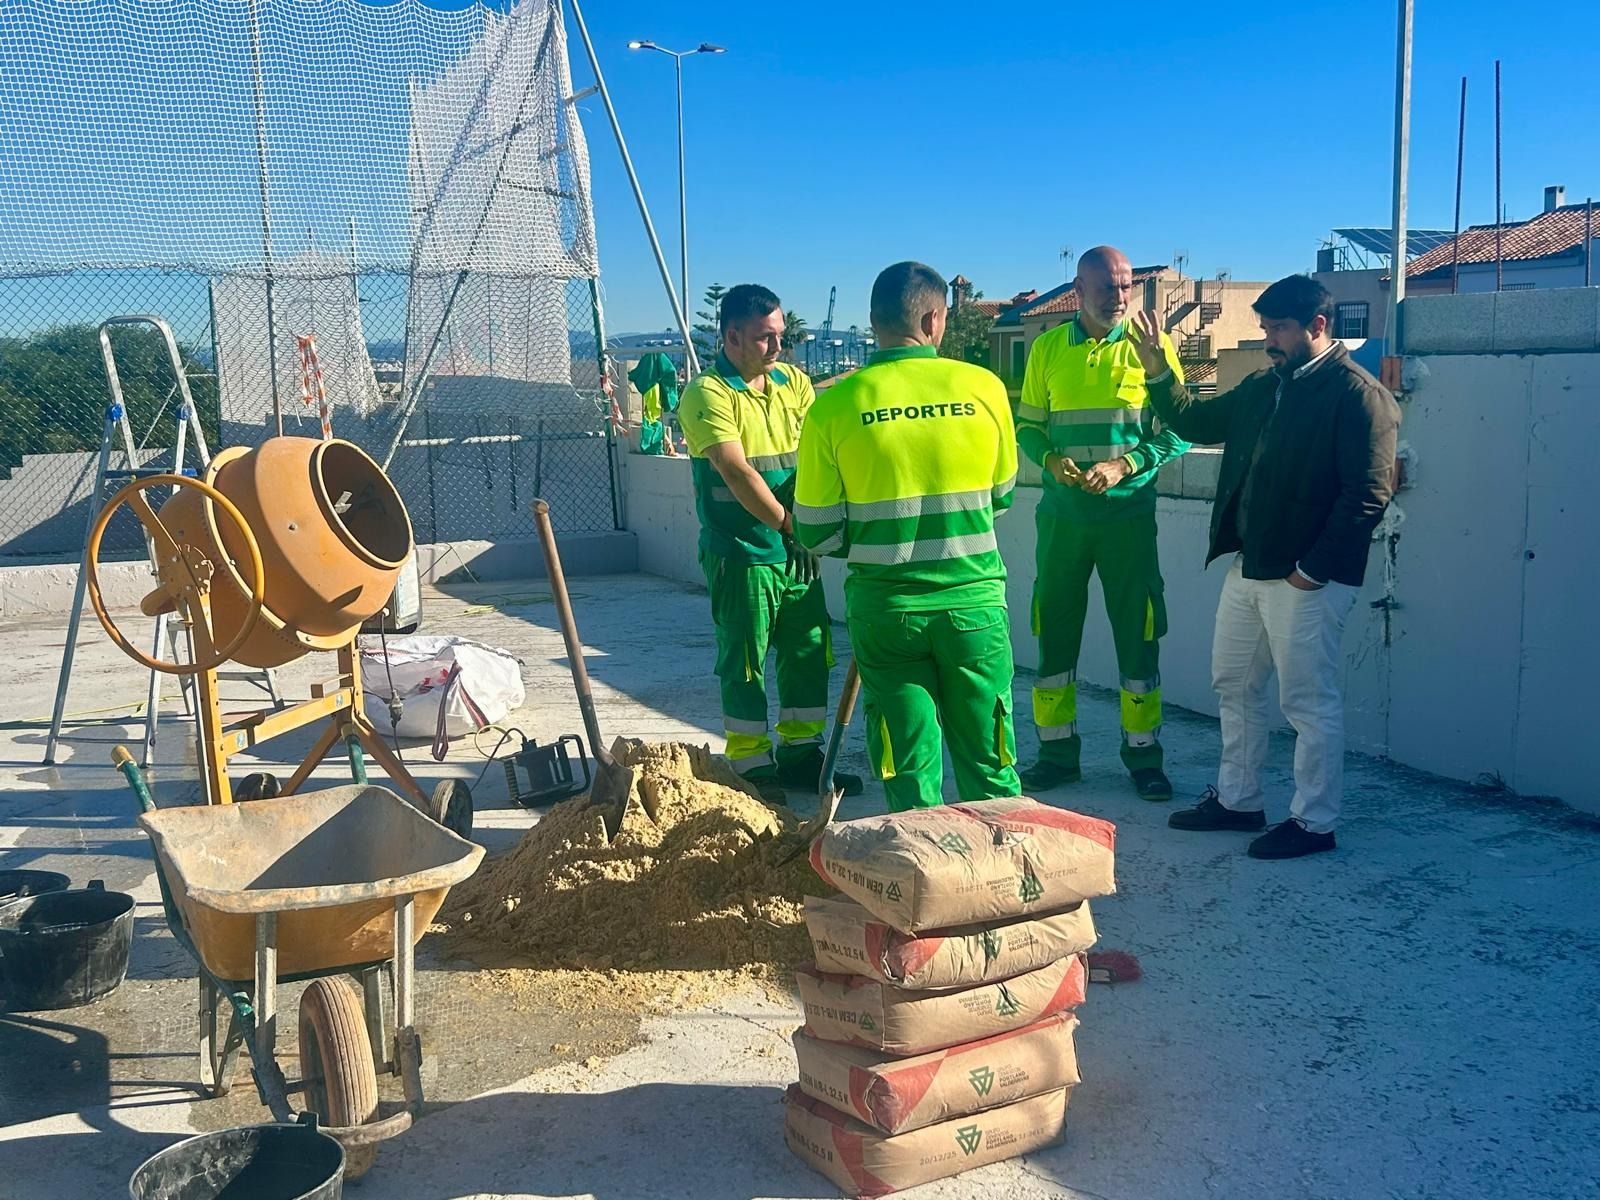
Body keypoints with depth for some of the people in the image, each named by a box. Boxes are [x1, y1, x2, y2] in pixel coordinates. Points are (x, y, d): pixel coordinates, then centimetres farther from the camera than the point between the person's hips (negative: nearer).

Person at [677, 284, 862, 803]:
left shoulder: (793, 381, 9)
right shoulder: (708, 393, -11)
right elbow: (737, 472, -18)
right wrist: (788, 522, -15)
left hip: (797, 548, 7)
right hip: (741, 551, -6)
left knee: (809, 652, 12)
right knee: (744, 661, 1)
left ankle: (800, 755, 25)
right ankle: (751, 768, 12)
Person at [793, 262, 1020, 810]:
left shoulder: (834, 405, -7)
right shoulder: (984, 388, -4)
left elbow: (816, 531, -3)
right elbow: (1000, 494, 9)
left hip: (884, 605, 0)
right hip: (974, 601, 1)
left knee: (910, 767, 10)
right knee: (988, 763, 14)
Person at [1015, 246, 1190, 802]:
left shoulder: (1151, 344, 0)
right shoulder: (1048, 348, 6)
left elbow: (1180, 430, -2)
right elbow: (1028, 425, 11)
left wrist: (1125, 465, -16)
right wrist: (1052, 459, -9)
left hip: (1128, 511, -2)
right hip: (1062, 511, 2)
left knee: (1137, 632, 2)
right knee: (1054, 629, 6)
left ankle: (1143, 754, 15)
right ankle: (1057, 751, 19)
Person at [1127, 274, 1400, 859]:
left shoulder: (1358, 394, -12)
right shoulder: (1261, 387, 13)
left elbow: (1368, 493, -18)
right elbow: (1194, 422, 23)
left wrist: (1313, 569, -19)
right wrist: (1156, 370, 8)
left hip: (1307, 578, -9)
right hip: (1247, 568, 9)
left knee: (1309, 701, 1)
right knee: (1234, 686, 17)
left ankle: (1313, 822, 13)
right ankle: (1236, 800, 30)